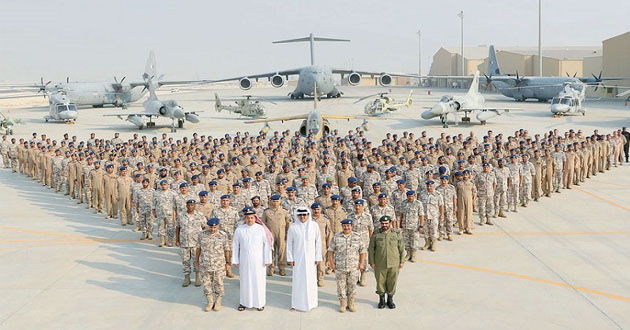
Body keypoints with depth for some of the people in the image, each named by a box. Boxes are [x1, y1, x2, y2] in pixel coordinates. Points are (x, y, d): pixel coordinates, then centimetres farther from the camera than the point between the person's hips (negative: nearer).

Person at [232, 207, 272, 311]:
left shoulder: (261, 229, -5)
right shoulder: (239, 230, 0)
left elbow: (267, 245, -5)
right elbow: (235, 246, 5)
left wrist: (267, 260, -7)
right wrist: (235, 260, 4)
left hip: (258, 260, -1)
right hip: (244, 260, 1)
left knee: (259, 280, 4)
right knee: (245, 280, 8)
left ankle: (260, 303, 16)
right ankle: (244, 302, 20)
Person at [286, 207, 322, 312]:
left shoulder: (314, 225, -4)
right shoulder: (293, 227, -5)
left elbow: (318, 242, 0)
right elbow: (289, 243, 1)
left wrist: (318, 257, -1)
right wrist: (290, 259, -2)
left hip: (310, 257, 0)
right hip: (298, 258, 0)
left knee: (311, 279, 6)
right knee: (298, 279, 3)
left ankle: (311, 302, 20)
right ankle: (296, 303, 14)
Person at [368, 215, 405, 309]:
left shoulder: (397, 233, -1)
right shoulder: (376, 234, -2)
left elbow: (401, 248, 4)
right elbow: (371, 249, 2)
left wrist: (402, 261, 2)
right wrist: (371, 262, -2)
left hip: (394, 264, 0)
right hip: (380, 264, 0)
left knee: (392, 282, 8)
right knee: (380, 282, 8)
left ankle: (390, 299, 25)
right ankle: (381, 299, 25)